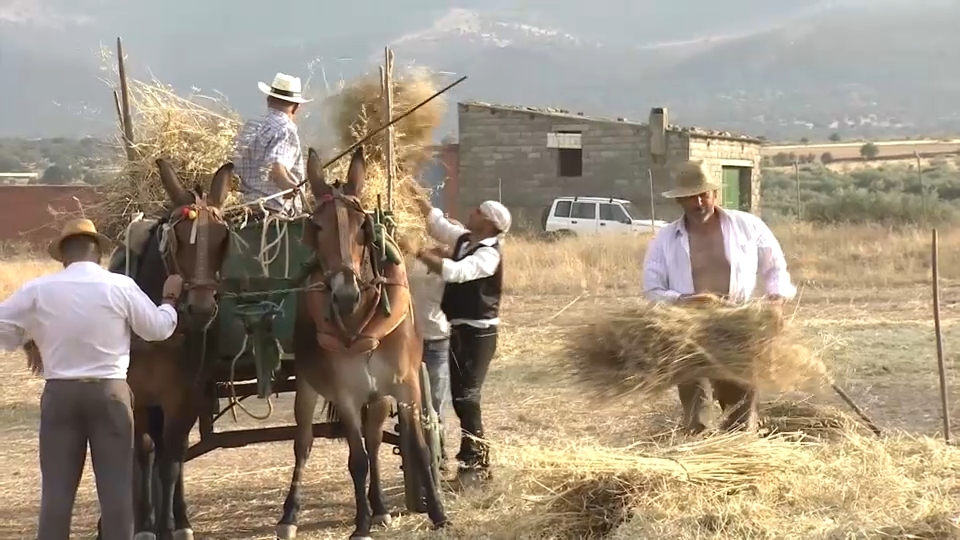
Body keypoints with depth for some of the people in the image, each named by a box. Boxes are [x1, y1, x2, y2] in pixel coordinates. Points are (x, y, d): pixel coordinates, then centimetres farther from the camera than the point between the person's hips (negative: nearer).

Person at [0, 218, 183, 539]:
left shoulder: (38, 290, -2)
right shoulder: (120, 286, -5)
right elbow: (158, 329, 6)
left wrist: (28, 342, 21)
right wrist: (170, 300, 25)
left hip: (59, 393, 1)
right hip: (110, 392, -1)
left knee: (57, 486, 6)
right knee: (116, 484, 5)